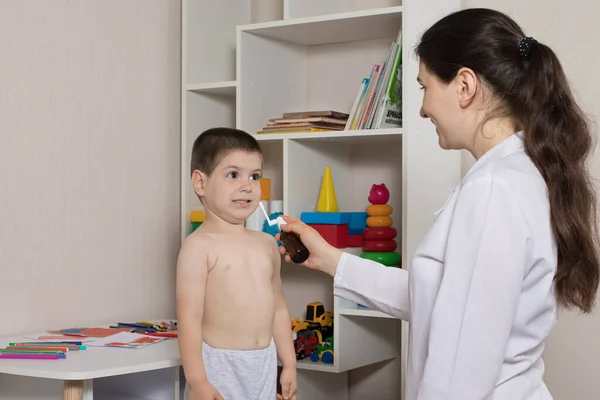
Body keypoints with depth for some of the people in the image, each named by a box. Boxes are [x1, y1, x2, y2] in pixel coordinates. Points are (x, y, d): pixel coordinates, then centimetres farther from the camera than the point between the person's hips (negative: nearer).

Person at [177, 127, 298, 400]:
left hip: (264, 366, 7)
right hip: (219, 367, -6)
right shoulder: (199, 245, -12)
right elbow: (189, 317, -16)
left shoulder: (267, 244, 9)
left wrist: (289, 365, 14)